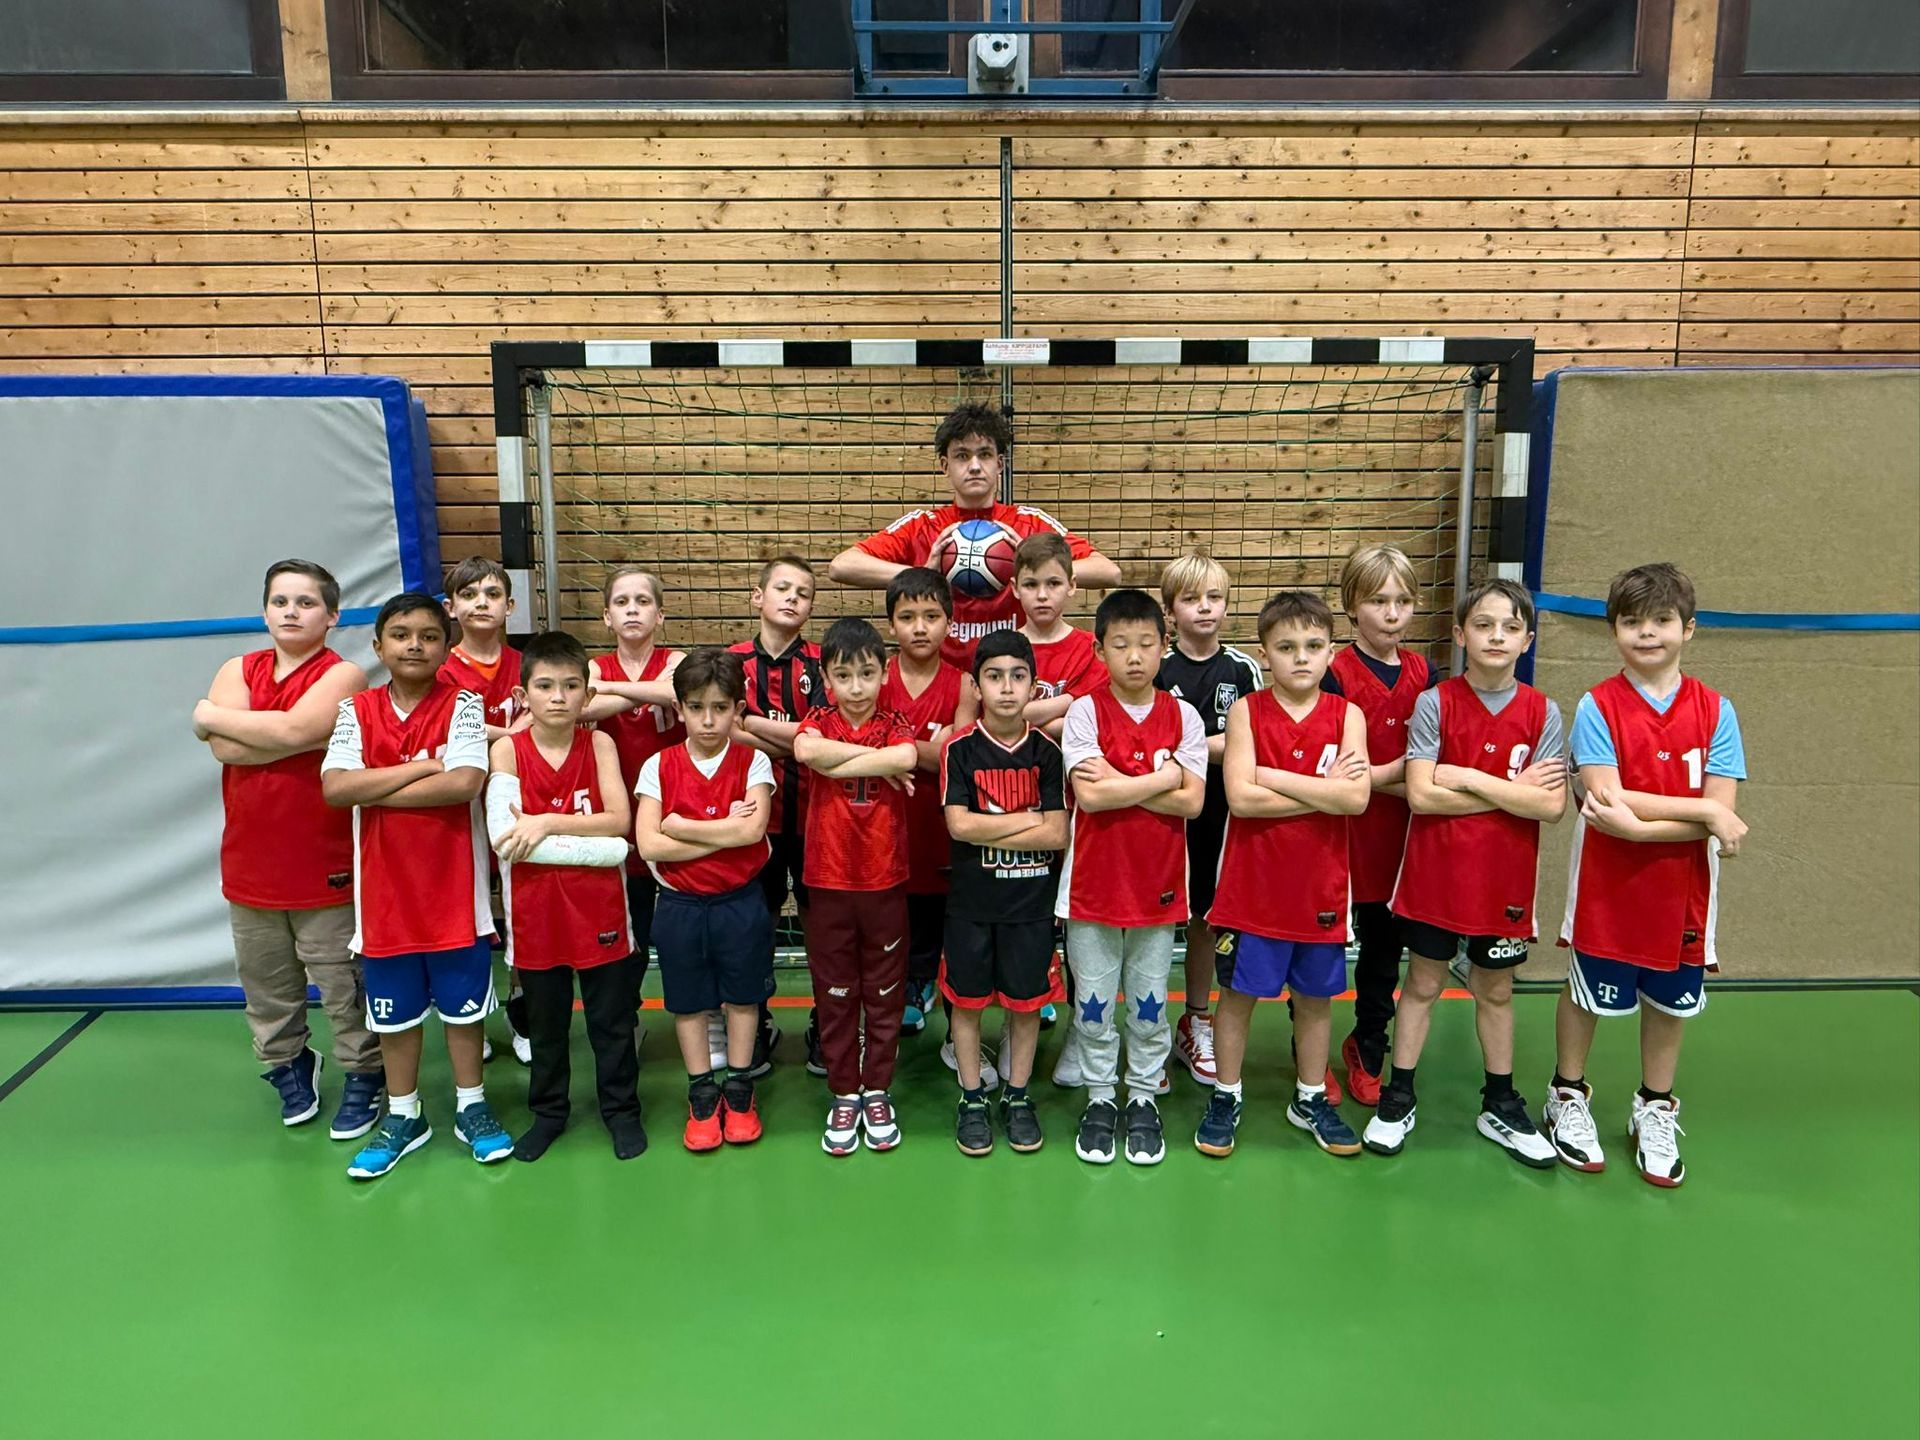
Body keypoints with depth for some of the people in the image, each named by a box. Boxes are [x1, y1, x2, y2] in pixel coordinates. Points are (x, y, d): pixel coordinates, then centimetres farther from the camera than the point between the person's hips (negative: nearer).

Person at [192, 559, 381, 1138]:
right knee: (266, 985, 16)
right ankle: (288, 1067, 36)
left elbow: (292, 727, -24)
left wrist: (211, 716, -8)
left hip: (326, 866, -5)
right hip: (249, 863, 5)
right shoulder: (238, 671, 7)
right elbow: (225, 749, -10)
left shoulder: (343, 676, -6)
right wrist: (312, 737, -17)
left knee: (343, 984, 4)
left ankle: (363, 1079, 20)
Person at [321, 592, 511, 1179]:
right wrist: (424, 767, -17)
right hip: (384, 887, 2)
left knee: (462, 1003, 11)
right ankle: (402, 1116, 31)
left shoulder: (461, 705, -6)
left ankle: (471, 1107, 29)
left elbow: (465, 782, -21)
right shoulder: (356, 710, 0)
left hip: (453, 885, -2)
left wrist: (375, 791, -15)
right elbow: (334, 787, -13)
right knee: (394, 1009, 14)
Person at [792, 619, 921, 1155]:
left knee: (885, 991, 11)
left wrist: (836, 762, -19)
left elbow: (906, 757, -25)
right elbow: (805, 749, -26)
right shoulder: (819, 720, -1)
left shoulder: (893, 723, -1)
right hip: (828, 880, 0)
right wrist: (877, 758, -21)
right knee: (834, 993, 10)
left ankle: (877, 1091, 27)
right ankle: (844, 1094, 25)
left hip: (885, 881, 0)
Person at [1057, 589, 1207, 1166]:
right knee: (1094, 1000, 11)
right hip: (1093, 880, -1)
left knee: (1150, 1000, 13)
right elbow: (1088, 794, -18)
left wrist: (1118, 783, -16)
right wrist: (1163, 777, -13)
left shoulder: (1183, 717, 0)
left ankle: (1144, 1098, 30)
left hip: (1158, 882, 1)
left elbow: (1192, 801, -10)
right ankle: (1100, 1098, 28)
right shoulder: (1085, 711, -6)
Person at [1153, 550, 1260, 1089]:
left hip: (1217, 811, 2)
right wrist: (1216, 744, -15)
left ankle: (1197, 1022, 30)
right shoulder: (1154, 669, -4)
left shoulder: (1243, 669, 2)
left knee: (1206, 917, 13)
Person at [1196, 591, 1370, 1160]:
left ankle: (1311, 1099, 34)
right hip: (1252, 883, -2)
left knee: (1314, 997, 17)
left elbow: (1356, 798, -16)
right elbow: (1240, 797, -18)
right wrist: (1324, 791, -15)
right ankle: (1225, 1098, 26)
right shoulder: (1246, 711, -7)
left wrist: (1274, 776, -18)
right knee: (1238, 993, 9)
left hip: (1320, 886, 2)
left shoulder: (1346, 714, -2)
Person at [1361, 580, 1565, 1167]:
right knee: (1423, 984, 10)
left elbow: (1551, 805, -11)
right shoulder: (1435, 703, -8)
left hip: (1505, 875, 2)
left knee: (1495, 989, 16)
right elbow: (1421, 794, -17)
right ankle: (1398, 1097, 23)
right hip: (1436, 870, -2)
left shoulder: (1542, 712, -3)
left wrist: (1471, 778, -16)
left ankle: (1500, 1104, 32)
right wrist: (1512, 791, -14)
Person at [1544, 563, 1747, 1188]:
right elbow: (1608, 801, -20)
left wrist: (1636, 823, -24)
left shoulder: (1715, 710, -4)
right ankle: (1567, 1097, 33)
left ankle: (1654, 1112, 36)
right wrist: (1707, 812, -19)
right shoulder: (1597, 707, -11)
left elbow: (1721, 813, -12)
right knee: (1587, 993, 12)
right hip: (1606, 886, -2)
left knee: (1670, 1002, 15)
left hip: (1681, 887, 2)